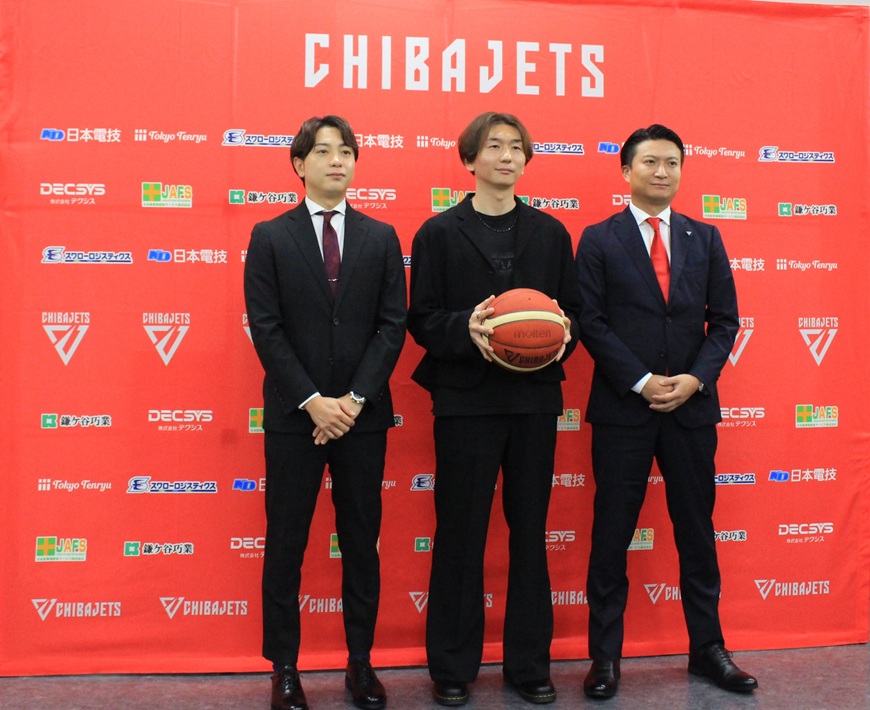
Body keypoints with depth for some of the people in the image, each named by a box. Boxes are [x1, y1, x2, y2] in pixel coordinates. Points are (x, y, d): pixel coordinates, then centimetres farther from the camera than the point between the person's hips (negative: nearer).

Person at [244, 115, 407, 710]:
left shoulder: (381, 237, 7)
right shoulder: (271, 238, 2)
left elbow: (393, 324, 1)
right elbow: (266, 329, -4)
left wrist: (354, 398, -10)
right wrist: (312, 402, -13)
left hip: (363, 414, 2)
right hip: (294, 415, -1)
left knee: (362, 542, 9)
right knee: (285, 544, 6)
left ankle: (361, 661, 23)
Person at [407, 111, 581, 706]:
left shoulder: (551, 232, 12)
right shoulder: (439, 233, 4)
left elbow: (572, 310, 11)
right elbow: (422, 318, -1)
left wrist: (561, 336, -10)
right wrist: (467, 327, -19)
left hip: (536, 397, 3)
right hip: (466, 398, -2)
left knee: (530, 531, 8)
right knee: (460, 533, 3)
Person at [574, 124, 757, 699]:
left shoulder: (705, 239, 10)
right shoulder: (599, 240, 1)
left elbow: (724, 320, 7)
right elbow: (591, 322, -6)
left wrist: (695, 379, -8)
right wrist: (642, 382, -13)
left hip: (692, 406, 3)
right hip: (623, 408, -3)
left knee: (697, 531, 11)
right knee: (612, 535, 4)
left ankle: (708, 648, 25)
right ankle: (606, 655, 16)